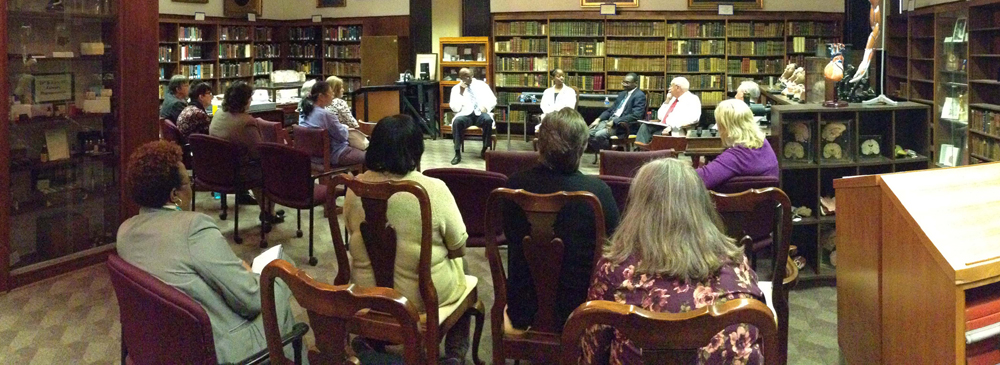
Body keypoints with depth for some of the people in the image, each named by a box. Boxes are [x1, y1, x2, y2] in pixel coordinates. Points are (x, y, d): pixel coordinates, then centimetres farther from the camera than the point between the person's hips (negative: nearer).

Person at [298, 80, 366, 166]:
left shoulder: (303, 113, -1)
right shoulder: (327, 115, -26)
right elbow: (343, 136, -14)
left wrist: (339, 126, 13)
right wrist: (345, 127, 5)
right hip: (334, 156, -9)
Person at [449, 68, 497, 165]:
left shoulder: (482, 85, 9)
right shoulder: (456, 88, 5)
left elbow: (493, 100, 8)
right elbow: (455, 108, -5)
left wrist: (486, 107, -14)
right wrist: (461, 93, -14)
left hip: (480, 114, 1)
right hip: (466, 114, 0)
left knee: (488, 120, -35)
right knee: (457, 121, -35)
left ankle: (484, 151, -20)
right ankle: (457, 154, -30)